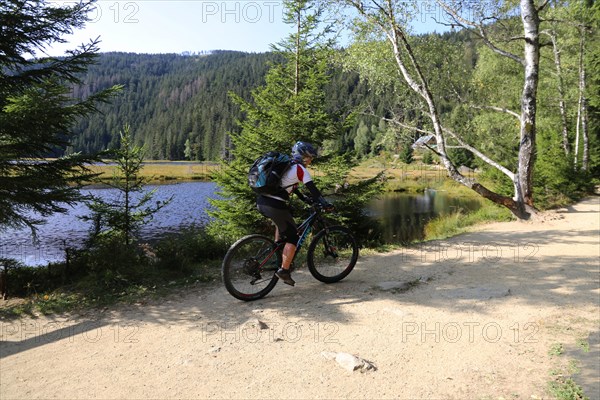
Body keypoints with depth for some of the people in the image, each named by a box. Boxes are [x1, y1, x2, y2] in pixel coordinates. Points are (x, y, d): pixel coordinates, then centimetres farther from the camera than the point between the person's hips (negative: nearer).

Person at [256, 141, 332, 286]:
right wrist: (325, 204, 0)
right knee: (292, 237, 6)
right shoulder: (300, 169, -1)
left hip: (260, 202, 8)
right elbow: (313, 189, -6)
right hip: (274, 206, -8)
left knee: (282, 222, 35)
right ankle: (284, 271, 2)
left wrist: (304, 198, 37)